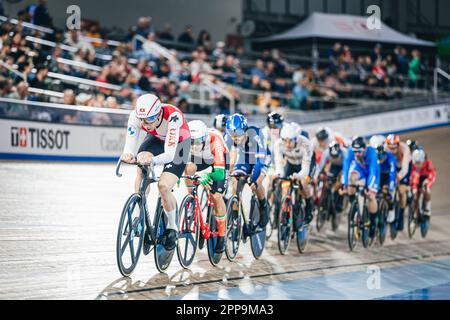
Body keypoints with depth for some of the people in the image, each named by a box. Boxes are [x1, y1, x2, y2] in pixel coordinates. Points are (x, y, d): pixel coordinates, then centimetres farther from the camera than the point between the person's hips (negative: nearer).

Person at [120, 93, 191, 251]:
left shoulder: (172, 116, -41)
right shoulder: (136, 115, -30)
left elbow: (170, 154, -46)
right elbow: (130, 145, -34)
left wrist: (153, 160, -66)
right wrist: (127, 155, -57)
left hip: (178, 144, -4)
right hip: (156, 139, 4)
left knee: (163, 186, -21)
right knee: (141, 171, -27)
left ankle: (172, 227, 4)